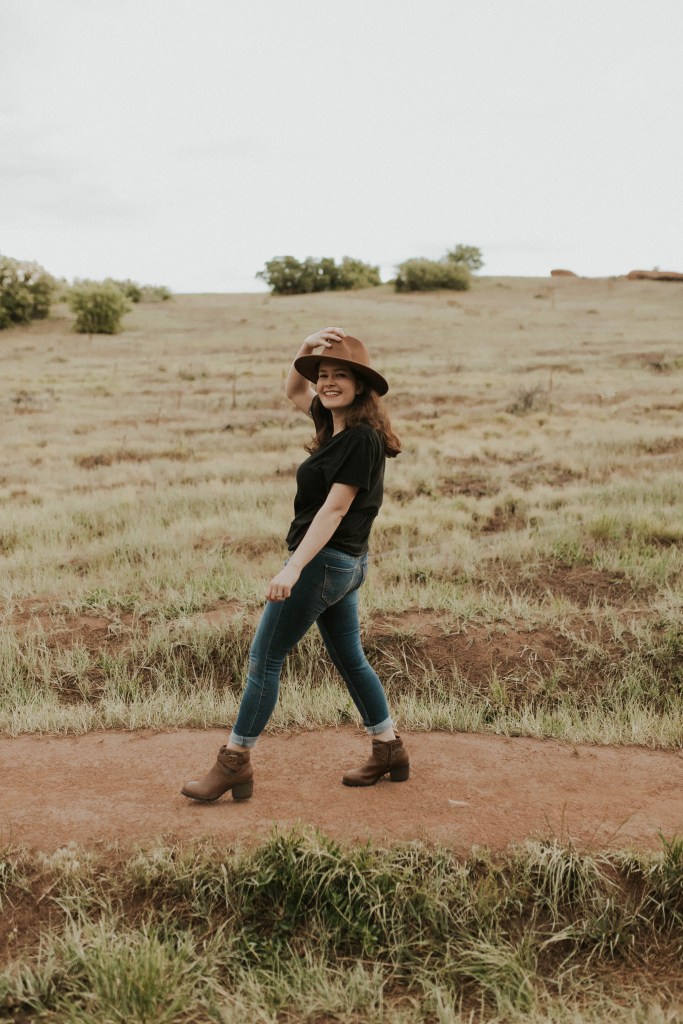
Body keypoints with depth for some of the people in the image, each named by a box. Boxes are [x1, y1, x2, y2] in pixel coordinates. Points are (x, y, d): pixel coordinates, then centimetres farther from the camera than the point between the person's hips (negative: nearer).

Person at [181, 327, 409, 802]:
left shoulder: (362, 437, -18)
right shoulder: (337, 424, 8)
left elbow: (334, 509, -23)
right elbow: (294, 391, 25)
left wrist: (293, 569, -26)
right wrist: (307, 348, 6)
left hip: (325, 561, -10)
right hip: (345, 564, 10)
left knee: (265, 658, -2)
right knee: (350, 658, 17)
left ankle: (235, 763, 6)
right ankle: (390, 750, 27)